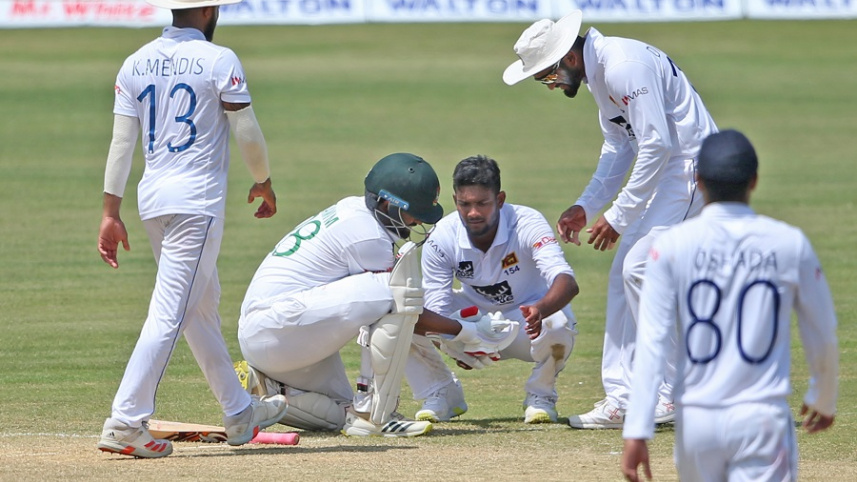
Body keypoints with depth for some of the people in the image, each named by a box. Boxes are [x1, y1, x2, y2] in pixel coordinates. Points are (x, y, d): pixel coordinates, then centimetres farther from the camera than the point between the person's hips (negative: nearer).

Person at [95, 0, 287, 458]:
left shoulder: (136, 63, 8)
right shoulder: (218, 60, -7)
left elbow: (121, 141, 4)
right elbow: (247, 133, -7)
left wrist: (111, 212, 3)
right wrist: (264, 183, 11)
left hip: (152, 197, 7)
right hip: (197, 201, -7)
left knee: (202, 307, 18)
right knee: (170, 313, -9)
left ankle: (240, 413, 29)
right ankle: (125, 423, -17)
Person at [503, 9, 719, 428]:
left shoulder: (624, 68, -22)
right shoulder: (598, 72, 11)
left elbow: (656, 143, -25)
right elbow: (619, 146, 19)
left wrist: (618, 217, -19)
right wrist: (586, 206, 9)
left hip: (691, 164, -11)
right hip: (666, 168, 11)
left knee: (641, 268, -14)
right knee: (625, 272, 9)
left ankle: (669, 397, -7)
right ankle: (622, 398, 11)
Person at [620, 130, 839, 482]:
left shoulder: (672, 245, -3)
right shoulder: (790, 244, -1)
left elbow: (651, 343, -9)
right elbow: (823, 337, 8)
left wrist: (636, 431, -10)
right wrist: (824, 398, 27)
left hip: (696, 421, 2)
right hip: (763, 419, -1)